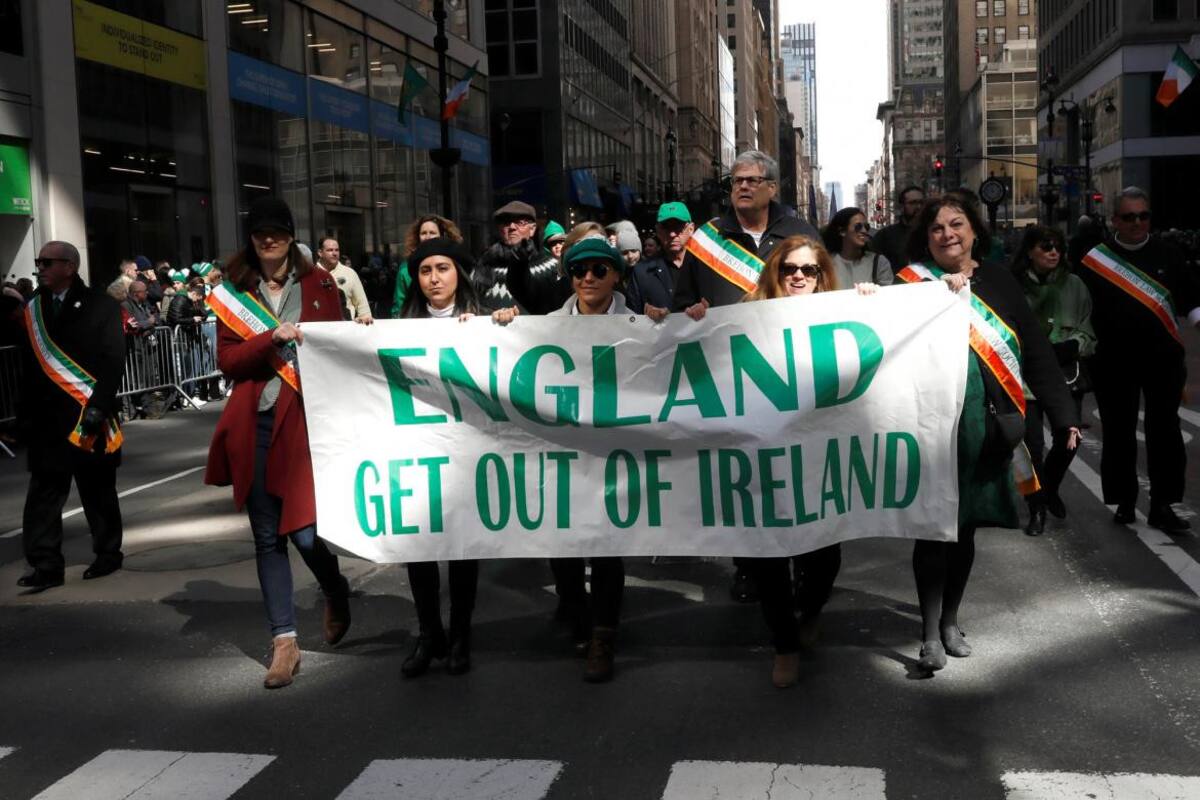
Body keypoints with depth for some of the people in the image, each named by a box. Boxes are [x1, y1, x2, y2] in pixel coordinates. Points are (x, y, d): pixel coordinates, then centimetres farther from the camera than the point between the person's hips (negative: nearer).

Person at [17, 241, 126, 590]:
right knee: (44, 493, 0)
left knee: (97, 490, 8)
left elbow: (113, 360, -9)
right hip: (46, 418, 4)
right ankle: (46, 565, 2)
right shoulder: (32, 309, 9)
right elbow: (28, 363, 11)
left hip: (88, 414, -4)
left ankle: (108, 554, 21)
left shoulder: (100, 306, -3)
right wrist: (25, 411, 6)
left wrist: (98, 405, -17)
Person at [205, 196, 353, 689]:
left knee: (305, 532, -10)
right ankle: (284, 641, 13)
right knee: (267, 535, 4)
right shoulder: (233, 292, 8)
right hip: (254, 423, 2)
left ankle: (336, 593, 24)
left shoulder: (318, 284, 6)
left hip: (307, 418, -2)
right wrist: (272, 339, -15)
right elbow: (227, 362, 1)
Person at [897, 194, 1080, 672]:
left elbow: (1036, 351, 7)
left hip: (987, 426, 3)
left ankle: (950, 620, 29)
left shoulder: (998, 282, 7)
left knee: (965, 526, 13)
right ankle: (931, 633, 6)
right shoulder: (915, 284, 0)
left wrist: (1062, 413, 4)